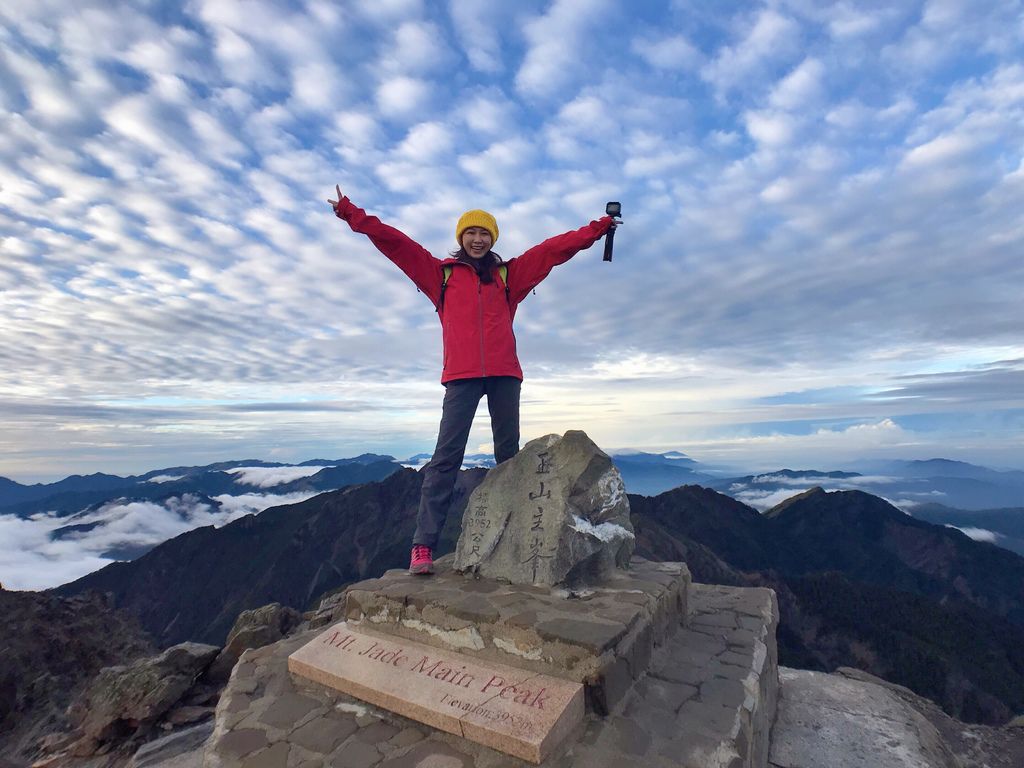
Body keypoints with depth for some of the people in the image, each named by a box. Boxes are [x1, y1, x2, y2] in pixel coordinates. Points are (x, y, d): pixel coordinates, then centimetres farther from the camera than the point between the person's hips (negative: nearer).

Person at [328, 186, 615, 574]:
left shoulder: (508, 274, 18)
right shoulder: (441, 273, 15)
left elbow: (553, 249, 18)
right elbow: (395, 242, 12)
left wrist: (595, 230, 18)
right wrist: (354, 215, 9)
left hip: (504, 374, 2)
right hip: (461, 375, -2)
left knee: (509, 455, 4)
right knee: (446, 457, -8)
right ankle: (423, 545, -6)